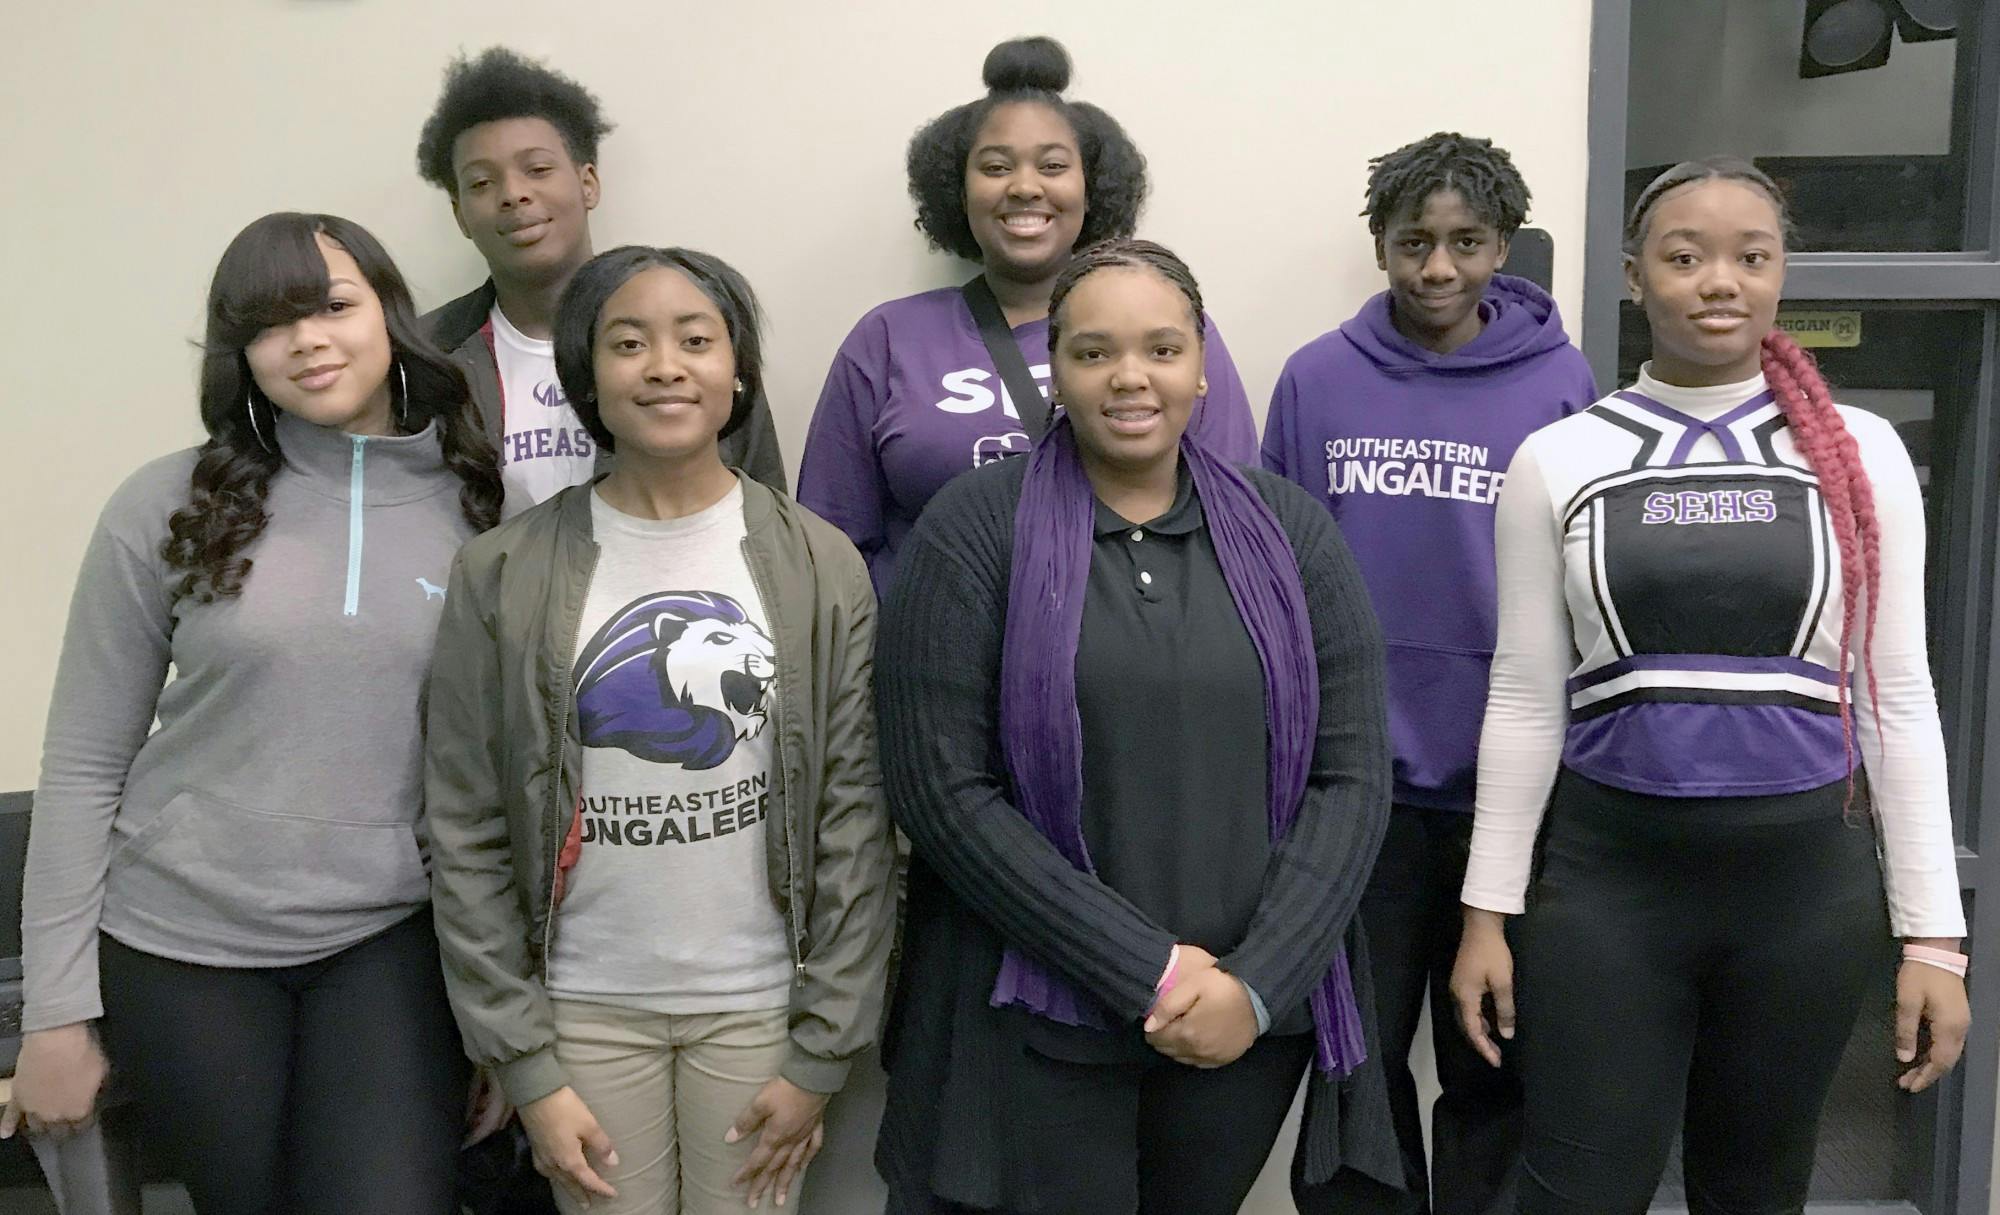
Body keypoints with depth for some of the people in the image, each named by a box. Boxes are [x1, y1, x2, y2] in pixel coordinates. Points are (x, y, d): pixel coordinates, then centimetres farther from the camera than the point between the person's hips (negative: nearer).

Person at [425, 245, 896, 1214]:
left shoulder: (820, 567, -4)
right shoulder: (505, 575, -5)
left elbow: (854, 820, -3)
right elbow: (470, 835, -2)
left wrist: (821, 1053, -5)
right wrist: (526, 1067, -4)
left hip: (758, 1004, 0)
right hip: (583, 1010, 0)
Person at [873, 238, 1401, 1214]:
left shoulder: (1286, 530, 3)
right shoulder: (975, 530, -6)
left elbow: (1352, 777, 1)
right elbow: (940, 787, -12)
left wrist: (1257, 983, -11)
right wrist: (1149, 972, -14)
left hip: (1251, 1019, 3)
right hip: (1033, 1026, -3)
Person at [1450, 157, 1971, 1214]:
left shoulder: (1861, 452, 2)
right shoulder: (1557, 459, -1)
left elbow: (1897, 696, 4)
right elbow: (1524, 699, 2)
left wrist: (1932, 931, 1)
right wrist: (1489, 908, 0)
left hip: (1806, 876, 1)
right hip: (1606, 874, -1)